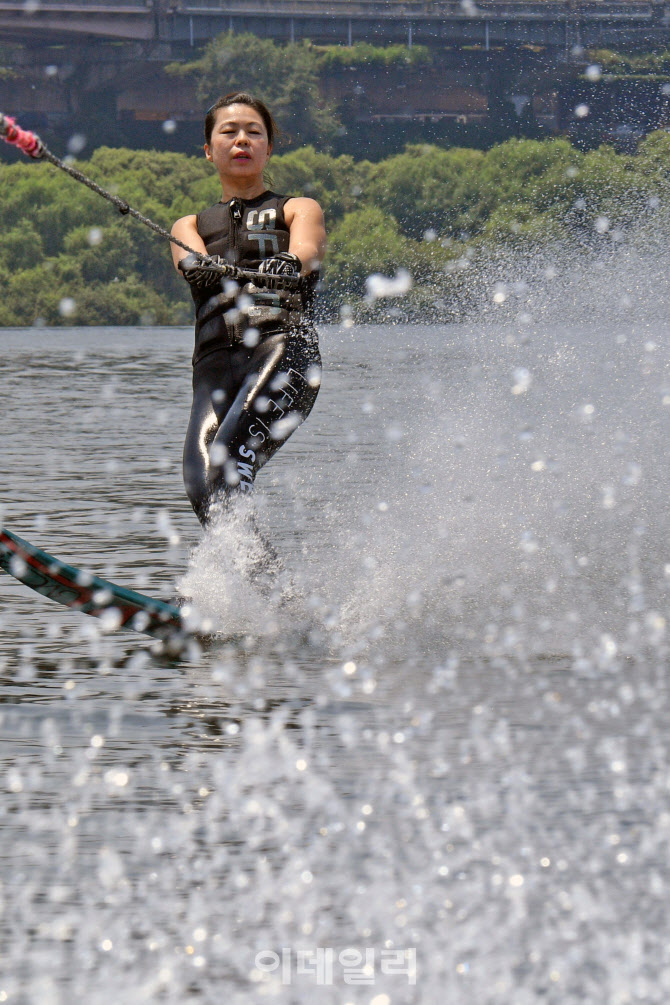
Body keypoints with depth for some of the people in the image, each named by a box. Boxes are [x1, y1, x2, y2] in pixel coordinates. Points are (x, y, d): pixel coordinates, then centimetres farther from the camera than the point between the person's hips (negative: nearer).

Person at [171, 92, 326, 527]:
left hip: (284, 343, -2)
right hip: (217, 357, 2)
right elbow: (191, 260, 6)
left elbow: (305, 252, 0)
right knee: (199, 475, -27)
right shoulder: (190, 225, 31)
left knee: (231, 453, -31)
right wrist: (199, 265, -21)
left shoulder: (299, 209, 24)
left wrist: (288, 266, -27)